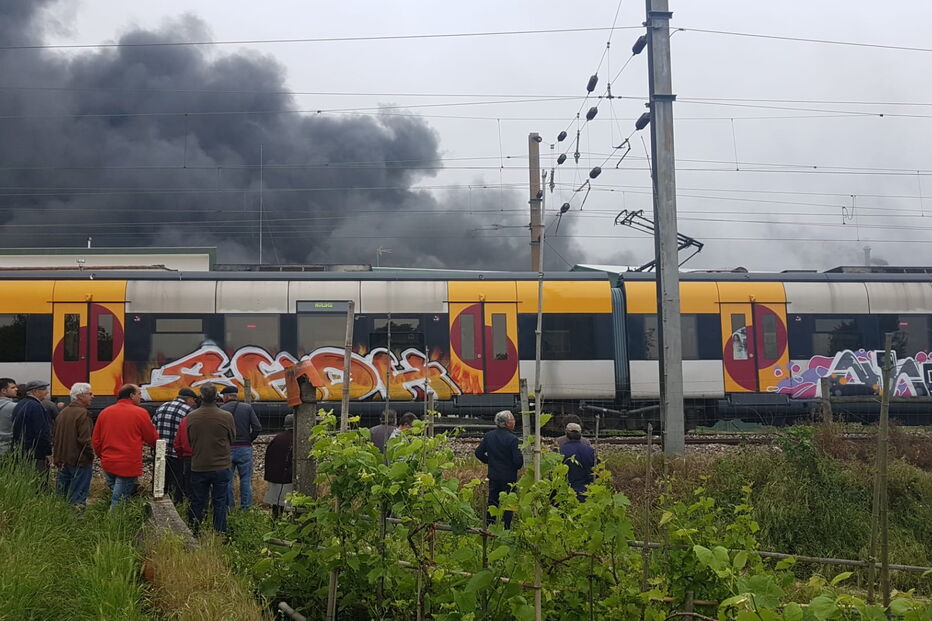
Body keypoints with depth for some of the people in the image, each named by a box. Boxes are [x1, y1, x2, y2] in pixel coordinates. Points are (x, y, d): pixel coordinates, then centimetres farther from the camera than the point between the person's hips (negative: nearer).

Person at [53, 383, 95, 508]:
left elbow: (55, 437, 16)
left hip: (63, 461, 8)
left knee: (62, 495, 15)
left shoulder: (63, 412, 11)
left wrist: (58, 457, 21)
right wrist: (91, 455, -7)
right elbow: (85, 439, -21)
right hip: (80, 461, -8)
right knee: (77, 497, -4)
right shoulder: (82, 413, -16)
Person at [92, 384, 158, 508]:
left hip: (107, 465, 5)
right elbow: (153, 440, 1)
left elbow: (95, 440, 11)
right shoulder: (140, 413, -7)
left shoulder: (105, 412, 7)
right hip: (129, 467, -5)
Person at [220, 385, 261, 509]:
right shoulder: (247, 408, 3)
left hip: (227, 449, -1)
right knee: (246, 480, 6)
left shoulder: (221, 409, -2)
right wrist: (248, 440, 9)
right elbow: (257, 428, -4)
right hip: (245, 449, 1)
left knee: (227, 481, 8)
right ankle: (246, 508, 5)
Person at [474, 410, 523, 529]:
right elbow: (518, 461, -19)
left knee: (492, 502, 15)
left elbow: (479, 453, 5)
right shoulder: (512, 439, -18)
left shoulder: (488, 436, -1)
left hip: (493, 476, 5)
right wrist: (516, 466, 3)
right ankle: (507, 528, 9)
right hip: (509, 477, -5)